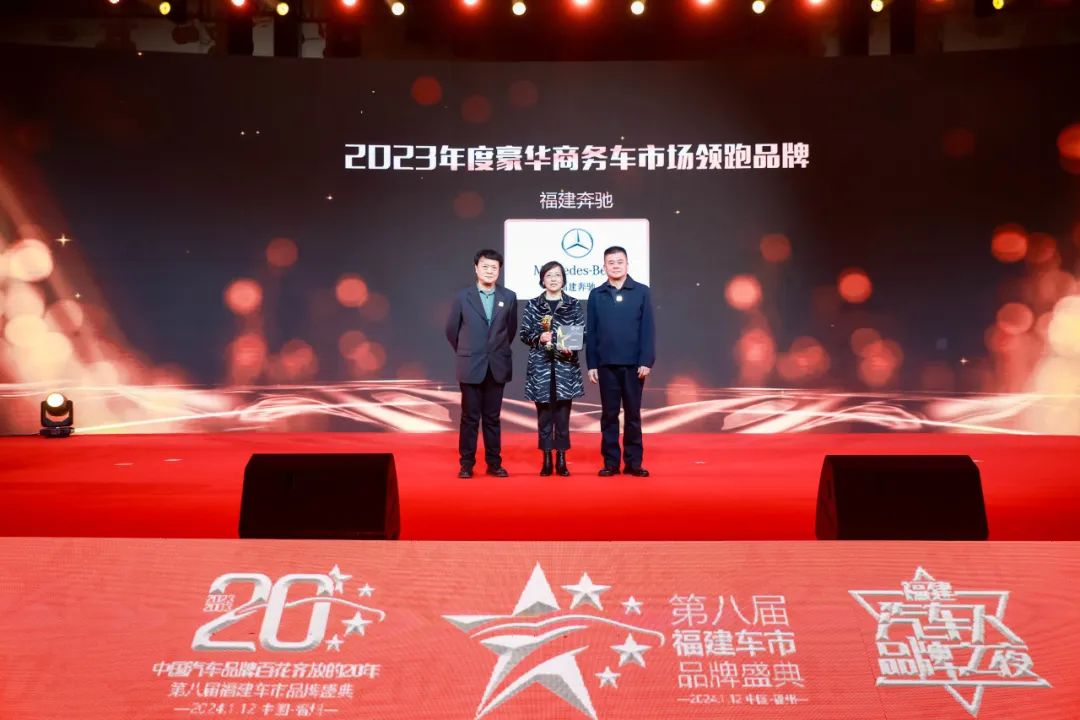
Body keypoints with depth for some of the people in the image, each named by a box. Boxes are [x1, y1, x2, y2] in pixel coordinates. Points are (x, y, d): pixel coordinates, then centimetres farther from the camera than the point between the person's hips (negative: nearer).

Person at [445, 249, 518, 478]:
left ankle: (494, 463, 14)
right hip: (471, 367, -1)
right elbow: (451, 330, 8)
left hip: (497, 367, 1)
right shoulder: (462, 297, 0)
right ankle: (467, 464, 9)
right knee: (470, 417, 3)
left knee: (492, 417, 7)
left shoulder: (509, 297, 3)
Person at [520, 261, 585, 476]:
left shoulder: (574, 305, 5)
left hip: (565, 366, 0)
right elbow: (524, 334, 4)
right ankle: (547, 460, 10)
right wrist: (539, 338, -14)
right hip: (540, 366, 0)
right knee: (544, 414, 3)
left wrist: (571, 348, -15)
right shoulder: (532, 305, 5)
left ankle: (561, 460, 10)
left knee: (563, 413, 1)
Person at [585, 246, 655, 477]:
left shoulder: (642, 291, 2)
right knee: (609, 414, 5)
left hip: (634, 363, -1)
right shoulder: (596, 294, 5)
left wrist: (646, 361, -8)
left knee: (632, 414, 6)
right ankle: (610, 462, 11)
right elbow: (590, 332, 5)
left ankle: (633, 462, 12)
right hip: (606, 364, 1)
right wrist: (591, 364, 0)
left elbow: (648, 329, -1)